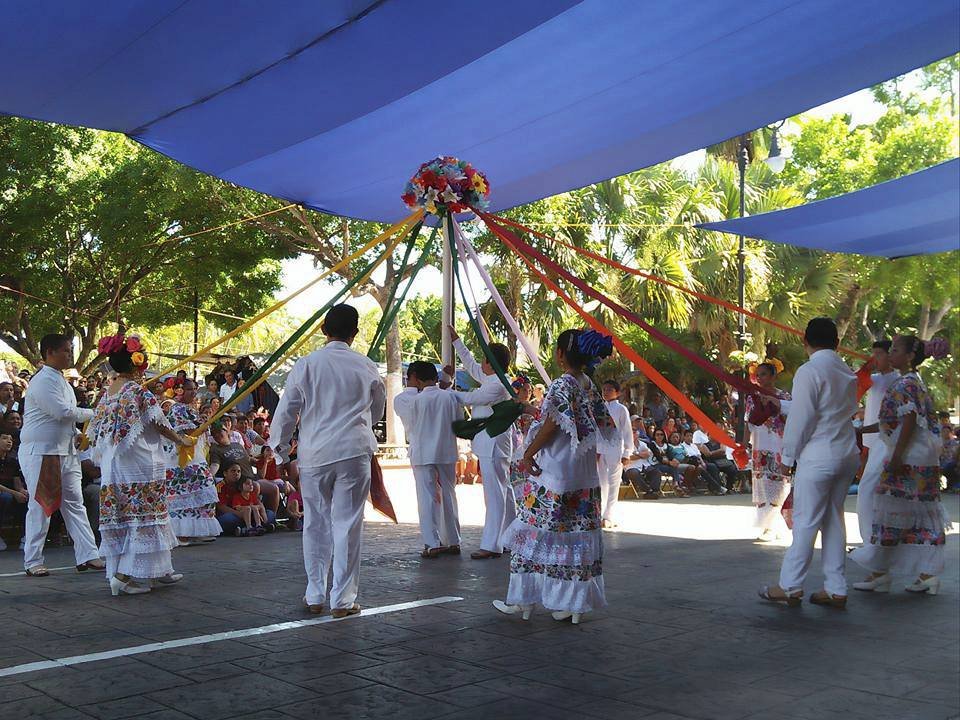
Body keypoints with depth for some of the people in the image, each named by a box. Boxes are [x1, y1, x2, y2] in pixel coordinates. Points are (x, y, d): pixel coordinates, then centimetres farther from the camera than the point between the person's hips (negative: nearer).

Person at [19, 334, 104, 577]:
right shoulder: (44, 380, -14)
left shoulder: (60, 380, 16)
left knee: (74, 504, 6)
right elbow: (62, 412, -22)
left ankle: (87, 556, 8)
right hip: (40, 452, -9)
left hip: (65, 452, 9)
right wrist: (94, 414, -10)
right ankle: (32, 561, 7)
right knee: (40, 506, -2)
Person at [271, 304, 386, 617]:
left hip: (314, 453, 1)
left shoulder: (306, 365, -1)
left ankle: (315, 597, 21)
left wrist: (281, 452, 13)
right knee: (347, 524, 4)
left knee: (316, 524, 13)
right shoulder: (366, 367, 2)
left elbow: (286, 412, 1)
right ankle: (342, 600, 7)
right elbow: (377, 409, 17)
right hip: (355, 451, -1)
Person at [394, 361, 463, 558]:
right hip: (447, 453, 3)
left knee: (427, 497, 2)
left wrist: (410, 387, 12)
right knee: (448, 495, 13)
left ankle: (432, 544, 0)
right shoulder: (450, 397, -4)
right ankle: (453, 541, 18)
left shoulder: (415, 400, -12)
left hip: (422, 455, -3)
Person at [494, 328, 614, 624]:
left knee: (537, 531, 2)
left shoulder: (563, 384, -14)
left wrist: (529, 453, -13)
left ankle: (523, 600, 10)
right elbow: (603, 423, 15)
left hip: (553, 471, -8)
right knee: (579, 533, 9)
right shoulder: (588, 384, 9)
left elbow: (553, 423, -20)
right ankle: (575, 603, 13)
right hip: (583, 473, 8)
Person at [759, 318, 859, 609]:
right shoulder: (848, 373, 11)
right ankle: (835, 590, 15)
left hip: (818, 457, -7)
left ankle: (790, 587, 5)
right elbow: (847, 411, 15)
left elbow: (801, 418, -15)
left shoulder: (809, 371, -12)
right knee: (834, 520, 12)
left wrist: (788, 456, -4)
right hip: (847, 454, 7)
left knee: (806, 522, -2)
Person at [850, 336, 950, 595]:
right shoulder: (915, 383, 18)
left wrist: (897, 456, -21)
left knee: (892, 510, -4)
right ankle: (928, 574, 10)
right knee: (922, 514, 8)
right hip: (924, 459, 10)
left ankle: (880, 572, 0)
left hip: (908, 457, -10)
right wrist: (862, 430, 24)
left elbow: (909, 421, -20)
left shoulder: (905, 384, -12)